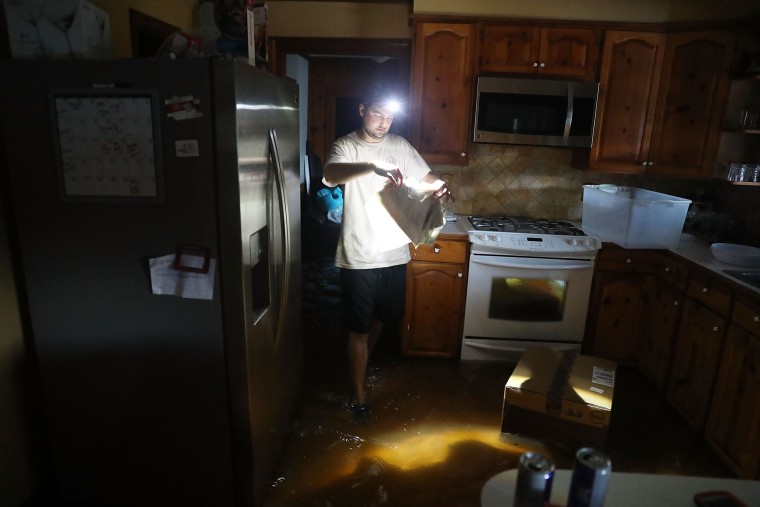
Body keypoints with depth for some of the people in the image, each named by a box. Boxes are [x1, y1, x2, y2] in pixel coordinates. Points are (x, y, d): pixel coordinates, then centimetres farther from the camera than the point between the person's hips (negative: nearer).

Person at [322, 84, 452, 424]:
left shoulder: (400, 146, 6)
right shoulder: (346, 146, -9)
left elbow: (426, 177, 11)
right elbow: (330, 176, -29)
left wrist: (440, 188, -14)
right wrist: (374, 167, -45)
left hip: (394, 254, 5)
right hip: (358, 257, -5)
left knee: (381, 319, 22)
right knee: (359, 329, 4)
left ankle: (362, 364, 51)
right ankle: (359, 397, 20)